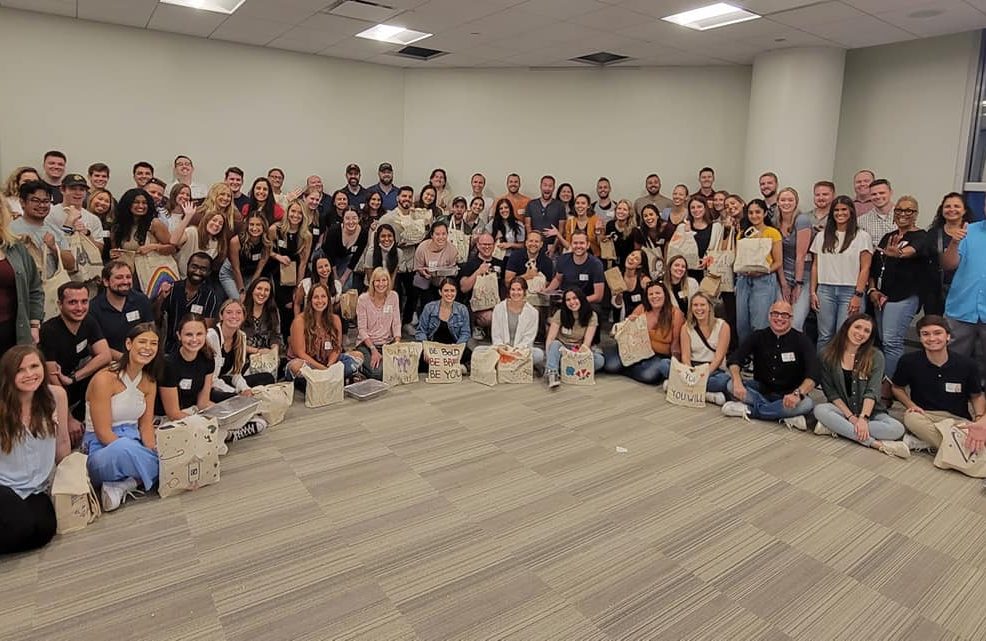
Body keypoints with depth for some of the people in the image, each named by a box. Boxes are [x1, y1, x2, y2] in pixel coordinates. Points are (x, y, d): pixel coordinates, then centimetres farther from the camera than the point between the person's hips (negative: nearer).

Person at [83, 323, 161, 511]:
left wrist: (153, 451, -14)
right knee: (125, 449, -41)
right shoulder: (105, 379, -14)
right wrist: (141, 454, -25)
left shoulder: (149, 381, 6)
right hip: (102, 448, -7)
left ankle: (123, 485, -19)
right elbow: (103, 433, -17)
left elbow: (146, 424, 6)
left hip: (133, 441, 7)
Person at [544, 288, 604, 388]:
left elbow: (587, 342, -16)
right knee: (555, 344, -34)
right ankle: (551, 373, -47)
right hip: (561, 349, 0)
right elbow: (550, 339, -13)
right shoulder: (560, 314, -5)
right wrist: (550, 355, -31)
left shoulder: (591, 316, -6)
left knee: (599, 360, -29)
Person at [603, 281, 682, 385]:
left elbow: (676, 342, -4)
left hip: (660, 356, -2)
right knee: (611, 365, -21)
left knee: (649, 375, -33)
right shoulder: (641, 308, 0)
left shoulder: (675, 313, -7)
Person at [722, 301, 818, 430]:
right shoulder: (758, 336, 0)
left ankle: (748, 409, -25)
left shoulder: (801, 341, -7)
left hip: (788, 395, -1)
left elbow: (813, 374, -19)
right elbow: (734, 359, -11)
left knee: (806, 404, -33)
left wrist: (798, 393, -39)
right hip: (760, 389, 2)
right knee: (731, 386, -24)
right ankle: (785, 416, -28)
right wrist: (737, 381, -32)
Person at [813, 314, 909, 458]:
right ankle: (876, 443, -32)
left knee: (897, 429, -27)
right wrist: (850, 417, -15)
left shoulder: (875, 356, -1)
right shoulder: (828, 355, -2)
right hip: (841, 409, 0)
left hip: (870, 412, 1)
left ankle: (836, 427, -25)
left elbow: (872, 391, -11)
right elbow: (830, 391, -4)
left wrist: (863, 418, -25)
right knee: (820, 410, -33)